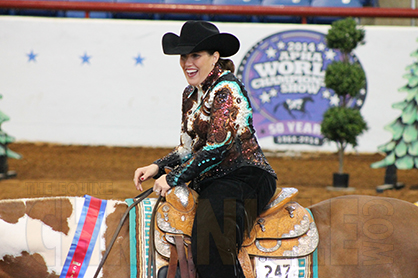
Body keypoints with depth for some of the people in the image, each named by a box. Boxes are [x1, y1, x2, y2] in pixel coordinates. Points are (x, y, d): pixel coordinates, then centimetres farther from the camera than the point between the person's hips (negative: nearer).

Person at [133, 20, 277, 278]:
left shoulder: (227, 89, -12)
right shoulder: (191, 94, 16)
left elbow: (216, 148, -18)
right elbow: (188, 148, 22)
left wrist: (173, 178, -15)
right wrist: (157, 167, 6)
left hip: (244, 179, -9)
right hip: (210, 183, 9)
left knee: (212, 247, -28)